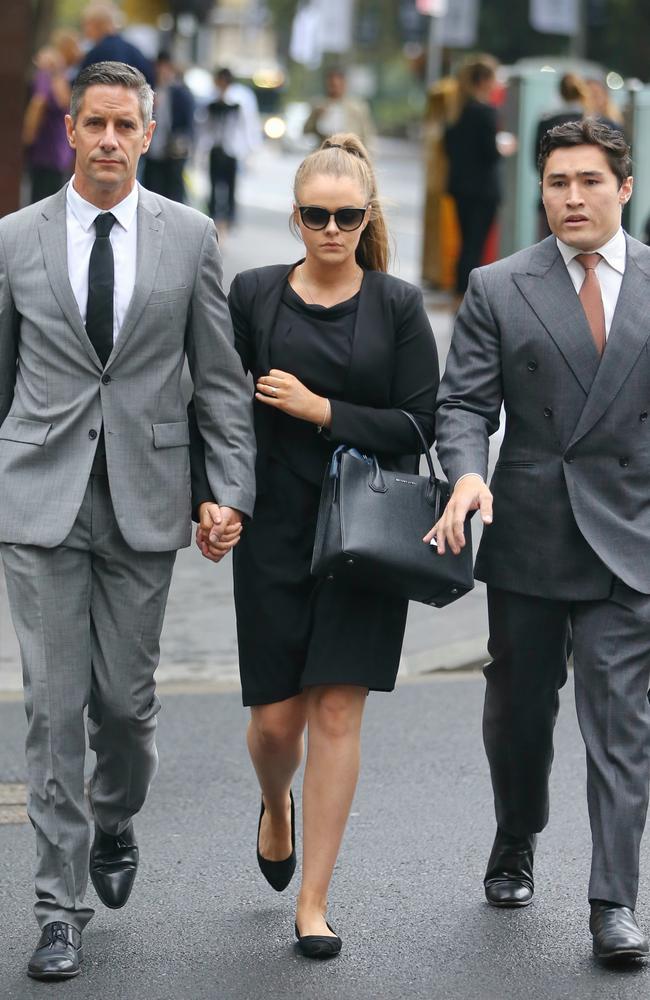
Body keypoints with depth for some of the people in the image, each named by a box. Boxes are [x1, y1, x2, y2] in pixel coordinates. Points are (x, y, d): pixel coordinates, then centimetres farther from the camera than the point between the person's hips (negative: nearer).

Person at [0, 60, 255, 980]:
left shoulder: (190, 237, 4)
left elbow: (220, 378, 6)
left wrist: (233, 491, -2)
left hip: (143, 498, 0)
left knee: (126, 698, 4)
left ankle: (114, 825, 37)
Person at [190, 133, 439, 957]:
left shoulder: (398, 306, 0)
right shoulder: (254, 295, 3)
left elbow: (419, 425, -3)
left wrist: (320, 410, -11)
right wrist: (208, 500, -5)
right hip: (275, 530, 1)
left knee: (337, 711, -4)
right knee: (276, 717, 2)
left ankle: (313, 902, 4)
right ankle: (275, 806, 39)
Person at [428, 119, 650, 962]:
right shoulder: (498, 290, 2)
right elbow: (463, 402, -2)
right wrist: (467, 473, -22)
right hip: (528, 535, 1)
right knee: (518, 709, 15)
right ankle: (515, 848, 38)